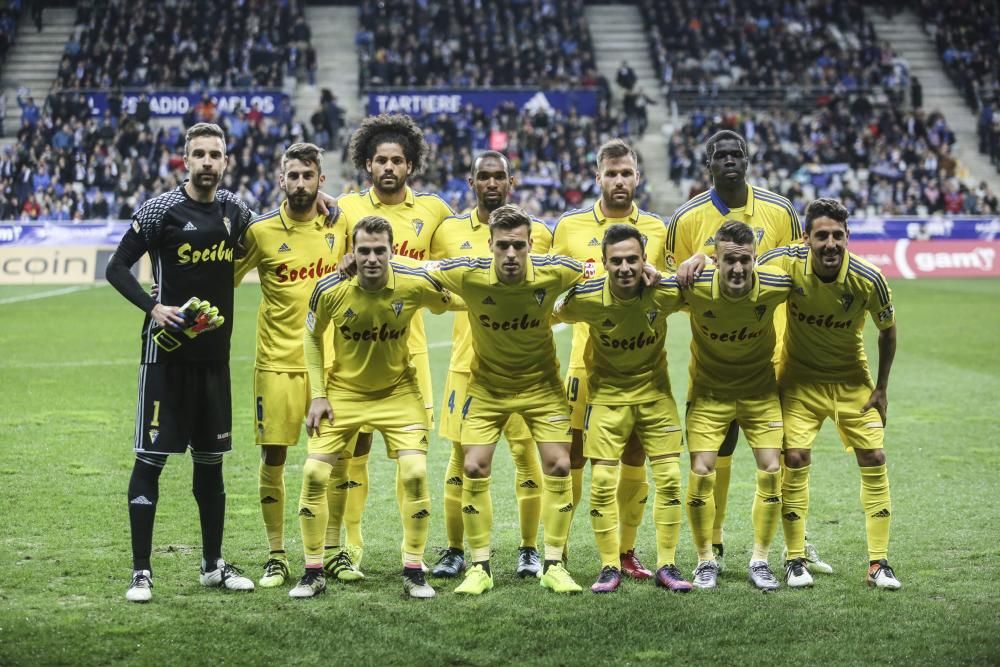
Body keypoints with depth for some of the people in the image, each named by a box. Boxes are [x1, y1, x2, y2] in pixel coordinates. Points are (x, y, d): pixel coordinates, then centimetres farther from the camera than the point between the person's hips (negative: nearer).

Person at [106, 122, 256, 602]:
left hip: (214, 352, 6)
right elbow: (117, 267, -5)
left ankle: (213, 564, 24)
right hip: (166, 351, -5)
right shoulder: (161, 209, -8)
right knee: (150, 458, -4)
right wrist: (152, 307, -20)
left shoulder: (234, 209, 8)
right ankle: (141, 571, 2)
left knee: (211, 459, 13)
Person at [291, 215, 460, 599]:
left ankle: (413, 572, 2)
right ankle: (313, 573, 6)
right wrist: (318, 395, -4)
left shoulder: (416, 284, -20)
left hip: (398, 392, 0)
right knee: (314, 473, -8)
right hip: (343, 392, 1)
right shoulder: (330, 289, -18)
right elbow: (312, 336, 0)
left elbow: (459, 302, 2)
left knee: (415, 473, -14)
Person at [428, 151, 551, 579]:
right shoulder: (449, 231, 8)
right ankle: (455, 550, 13)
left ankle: (529, 549, 12)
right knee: (462, 454, 2)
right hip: (468, 361, 1)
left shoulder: (536, 232, 5)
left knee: (526, 450, -1)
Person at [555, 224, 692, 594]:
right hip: (607, 393, -1)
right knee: (602, 480, -6)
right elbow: (554, 313, -1)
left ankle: (666, 566, 9)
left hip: (655, 392, 1)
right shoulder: (586, 298, -22)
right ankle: (610, 566, 7)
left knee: (669, 477, -2)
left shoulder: (666, 292, -20)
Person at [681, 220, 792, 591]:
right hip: (708, 390, -1)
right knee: (701, 473, -9)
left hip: (760, 390, 1)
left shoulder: (774, 286, -23)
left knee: (771, 471, -6)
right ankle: (706, 561, 11)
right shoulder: (695, 286, -24)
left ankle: (760, 561, 11)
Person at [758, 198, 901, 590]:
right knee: (795, 459, -10)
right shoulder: (789, 263, -23)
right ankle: (795, 560, 4)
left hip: (852, 380, 1)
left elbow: (887, 332, -5)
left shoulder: (868, 279, -22)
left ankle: (878, 564, 5)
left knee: (874, 460, -4)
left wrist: (881, 388, -2)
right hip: (800, 377, -1)